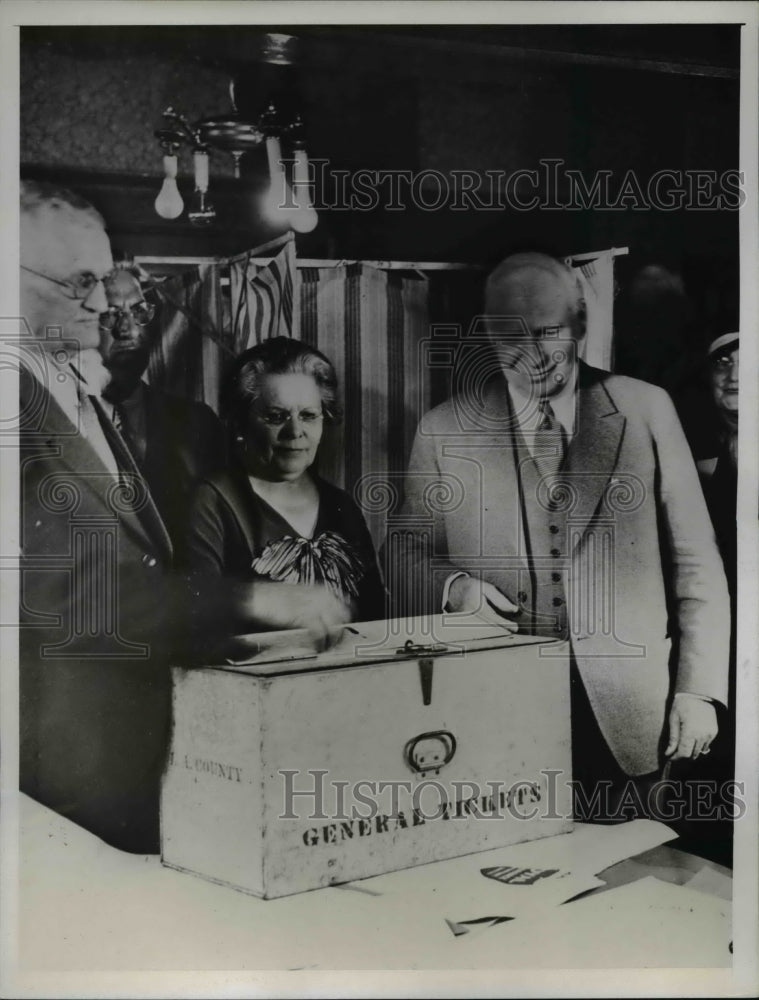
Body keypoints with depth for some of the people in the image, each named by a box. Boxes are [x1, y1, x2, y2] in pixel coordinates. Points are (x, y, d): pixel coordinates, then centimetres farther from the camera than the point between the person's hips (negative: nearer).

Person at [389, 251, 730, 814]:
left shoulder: (646, 411, 2)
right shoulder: (445, 431, 3)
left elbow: (696, 564, 4)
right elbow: (407, 557, 11)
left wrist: (698, 691, -2)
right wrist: (452, 586, -11)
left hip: (624, 718, 0)